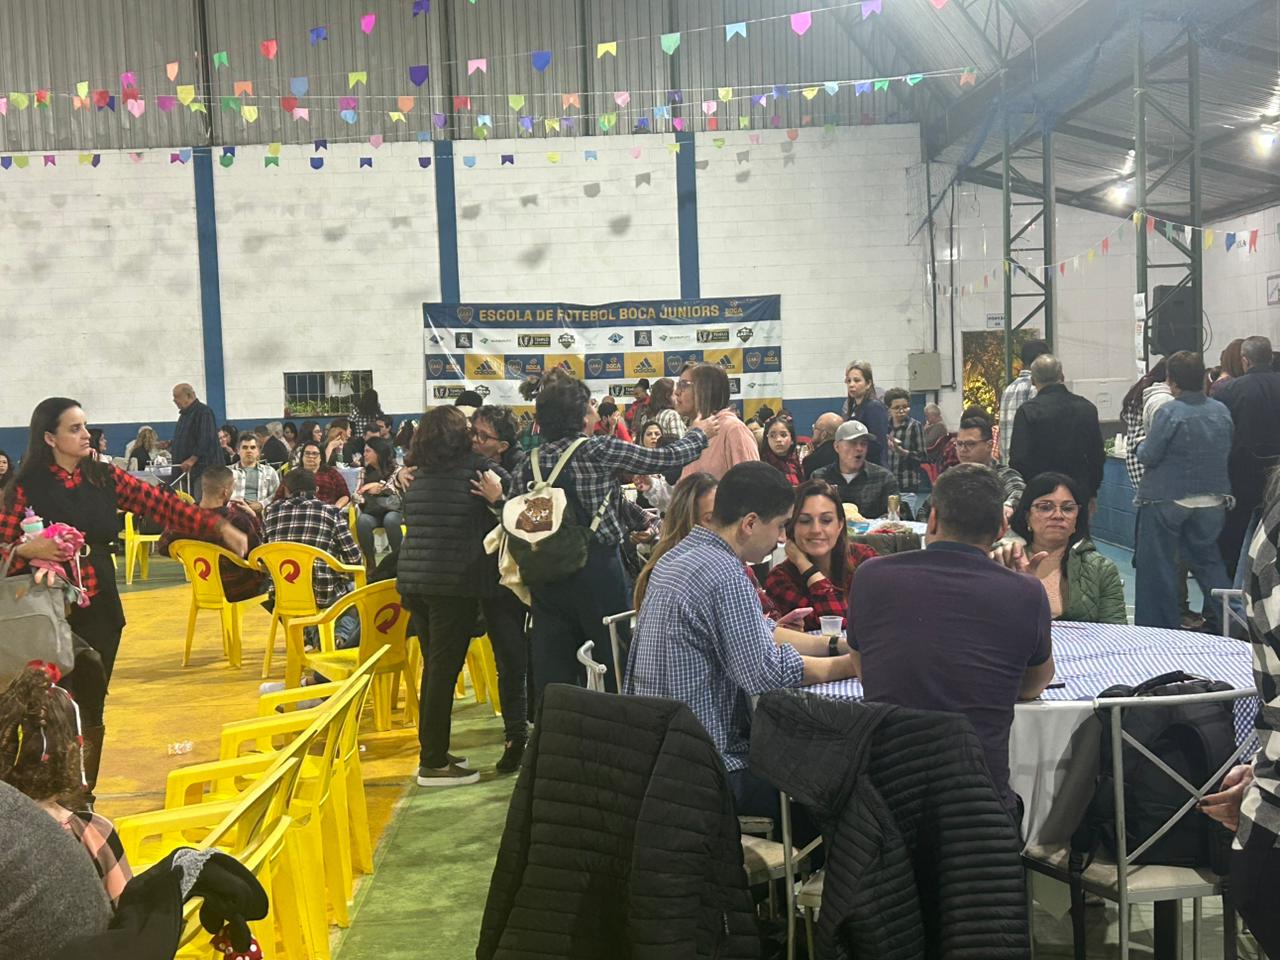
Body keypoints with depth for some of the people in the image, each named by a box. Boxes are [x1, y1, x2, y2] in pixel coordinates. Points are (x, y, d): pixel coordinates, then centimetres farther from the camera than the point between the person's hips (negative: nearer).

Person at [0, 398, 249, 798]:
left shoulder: (104, 477, 4)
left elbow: (161, 504, -3)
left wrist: (220, 528, -10)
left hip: (100, 610, 4)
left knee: (92, 709, 11)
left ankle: (84, 797, 26)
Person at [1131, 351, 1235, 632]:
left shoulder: (1168, 413, -18)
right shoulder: (1221, 411, 0)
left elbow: (1148, 456, -14)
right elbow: (1226, 451, 11)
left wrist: (1141, 446, 6)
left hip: (1166, 501, -5)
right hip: (1211, 500, 5)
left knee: (1158, 566, 6)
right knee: (1208, 560, 18)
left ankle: (1160, 627, 11)